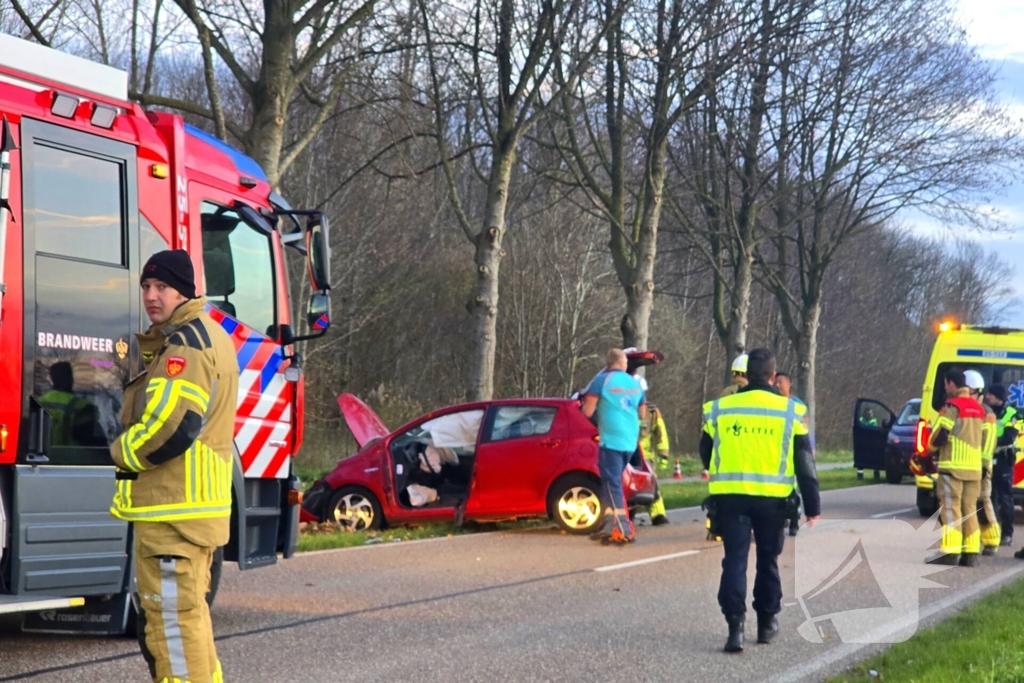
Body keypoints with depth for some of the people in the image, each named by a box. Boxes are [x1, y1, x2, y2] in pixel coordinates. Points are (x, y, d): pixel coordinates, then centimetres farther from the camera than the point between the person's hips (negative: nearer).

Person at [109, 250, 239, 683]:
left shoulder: (184, 343, -15)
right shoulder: (207, 335, 19)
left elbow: (171, 428, -24)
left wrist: (121, 453, -7)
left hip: (174, 505, -11)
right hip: (194, 502, 11)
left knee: (171, 614, -9)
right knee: (187, 608, 20)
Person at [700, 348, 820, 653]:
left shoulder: (719, 409, 2)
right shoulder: (790, 411, -1)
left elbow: (706, 454, 14)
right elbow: (804, 462, 0)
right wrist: (812, 505, 5)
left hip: (730, 496, 0)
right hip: (772, 499, 0)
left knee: (735, 559, 0)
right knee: (768, 559, 15)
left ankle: (735, 624, -14)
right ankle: (767, 622, 25)